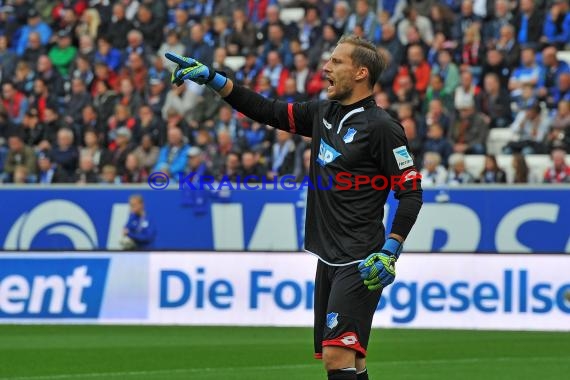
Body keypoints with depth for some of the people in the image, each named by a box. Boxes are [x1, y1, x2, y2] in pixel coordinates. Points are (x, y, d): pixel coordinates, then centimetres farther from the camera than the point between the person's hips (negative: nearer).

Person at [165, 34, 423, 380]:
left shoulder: (381, 127, -11)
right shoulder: (324, 112, 12)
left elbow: (412, 192, -12)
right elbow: (269, 112, 18)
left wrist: (391, 251, -19)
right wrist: (212, 78, 12)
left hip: (360, 266, -8)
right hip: (329, 259, 8)